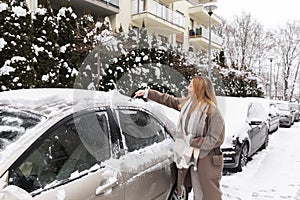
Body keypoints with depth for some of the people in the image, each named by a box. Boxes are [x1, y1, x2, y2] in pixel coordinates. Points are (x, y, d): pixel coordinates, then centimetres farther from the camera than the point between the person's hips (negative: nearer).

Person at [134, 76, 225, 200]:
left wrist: (191, 141, -15)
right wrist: (147, 93, 18)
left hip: (207, 161, -6)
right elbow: (168, 100, 15)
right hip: (191, 158, 6)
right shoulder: (187, 103, 1)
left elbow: (216, 140, -17)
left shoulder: (212, 110, -18)